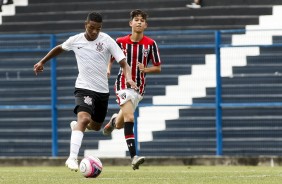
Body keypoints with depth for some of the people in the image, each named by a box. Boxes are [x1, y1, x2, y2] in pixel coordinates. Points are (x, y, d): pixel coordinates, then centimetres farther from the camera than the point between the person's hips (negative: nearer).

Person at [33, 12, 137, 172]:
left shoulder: (107, 40, -9)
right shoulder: (75, 40, -4)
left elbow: (123, 62, -14)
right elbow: (59, 48, 19)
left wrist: (128, 78, -33)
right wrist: (42, 62, 25)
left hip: (102, 90, 2)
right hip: (84, 88, -2)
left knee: (95, 127, 19)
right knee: (84, 118, -29)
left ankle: (75, 126, 55)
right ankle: (72, 158, -34)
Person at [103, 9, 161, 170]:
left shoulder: (151, 44, -3)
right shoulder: (121, 42, -3)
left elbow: (158, 68, 3)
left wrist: (145, 69, -16)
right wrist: (108, 69, -4)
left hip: (139, 87, 2)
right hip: (123, 84, -2)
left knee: (120, 125, 10)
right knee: (129, 118, -22)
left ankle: (114, 121, 50)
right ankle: (134, 157, -26)